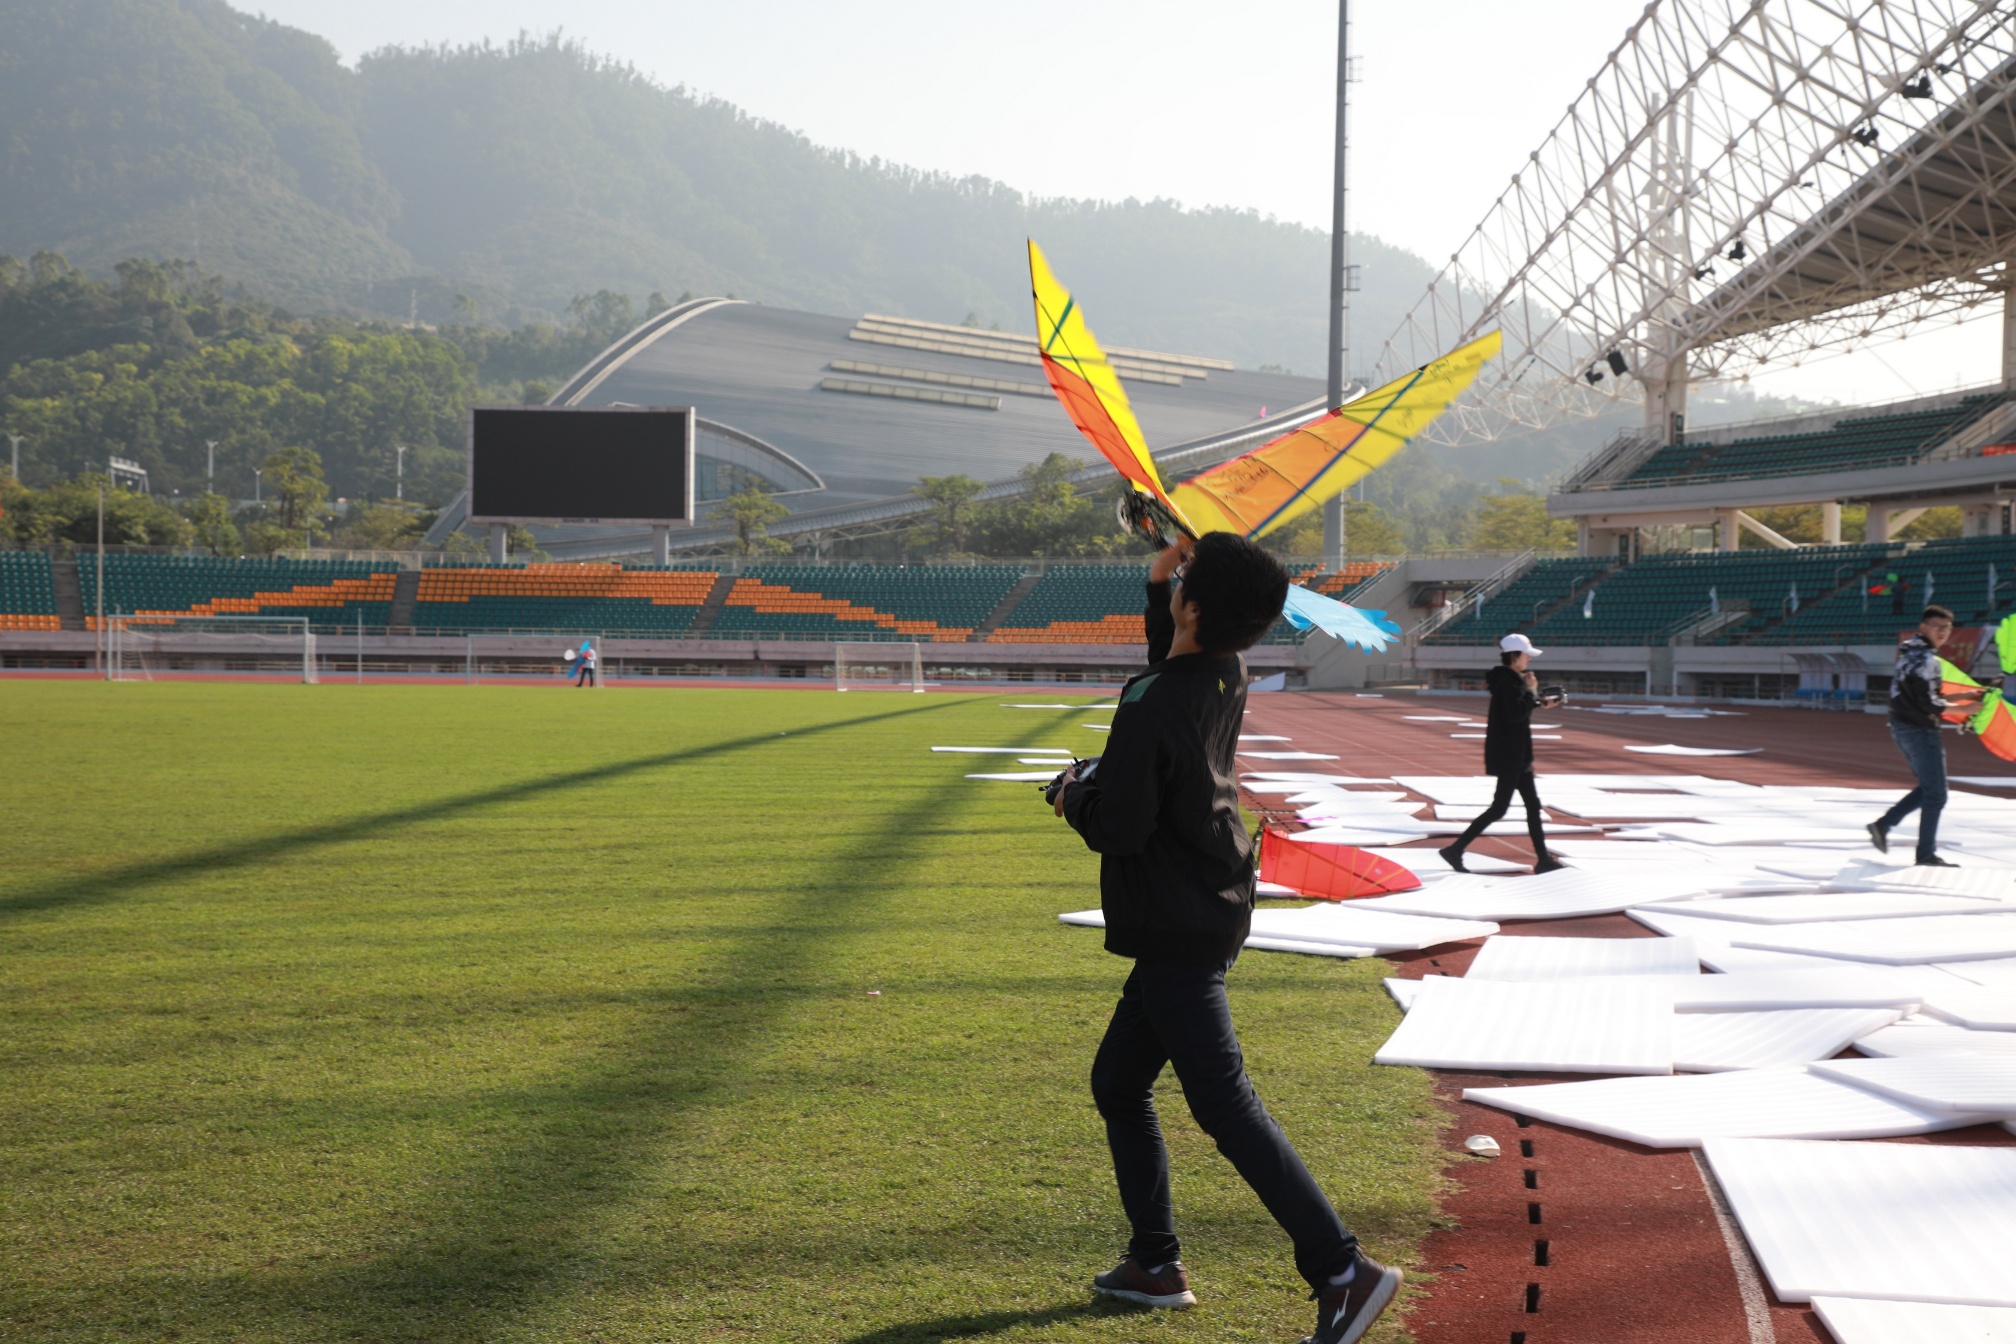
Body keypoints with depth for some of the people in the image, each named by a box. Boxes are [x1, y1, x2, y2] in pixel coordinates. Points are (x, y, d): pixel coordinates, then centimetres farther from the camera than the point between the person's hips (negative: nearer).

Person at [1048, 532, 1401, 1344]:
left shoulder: (1150, 708, -24)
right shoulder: (1224, 679, 3)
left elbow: (1116, 828, -23)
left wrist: (1074, 795, -2)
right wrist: (1158, 586, 14)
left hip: (1178, 933, -10)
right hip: (1208, 911, 10)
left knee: (1223, 1104, -10)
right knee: (1118, 1084, 19)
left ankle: (1343, 1270, -13)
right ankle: (1156, 1264, 25)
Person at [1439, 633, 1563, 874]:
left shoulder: (1511, 679, 13)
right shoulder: (1508, 681, -18)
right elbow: (1515, 713, -27)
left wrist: (1541, 702, 13)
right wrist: (1531, 691, -15)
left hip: (1516, 754, 10)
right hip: (1509, 754, -10)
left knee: (1533, 805, 12)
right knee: (1499, 807, -7)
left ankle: (1543, 859, 16)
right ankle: (1455, 849, -3)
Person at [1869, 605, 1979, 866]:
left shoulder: (1910, 653, 14)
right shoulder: (1925, 658, -17)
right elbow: (1928, 704, -20)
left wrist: (1961, 695, 15)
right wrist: (1965, 708, -12)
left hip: (1902, 729, 10)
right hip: (1920, 731, -10)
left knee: (1927, 788, 20)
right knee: (1935, 795, -3)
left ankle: (1882, 825, 14)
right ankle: (1926, 854, -1)